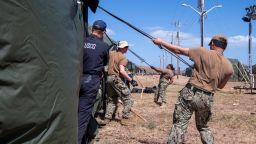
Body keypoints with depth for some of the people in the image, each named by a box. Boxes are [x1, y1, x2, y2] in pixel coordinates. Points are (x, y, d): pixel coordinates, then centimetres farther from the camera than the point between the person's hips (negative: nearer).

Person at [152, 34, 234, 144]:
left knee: (179, 124, -1)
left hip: (191, 93, -4)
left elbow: (178, 50, 0)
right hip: (207, 98, 4)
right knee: (203, 127, 24)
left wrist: (161, 42, 11)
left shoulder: (203, 52, -5)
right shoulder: (229, 67, 4)